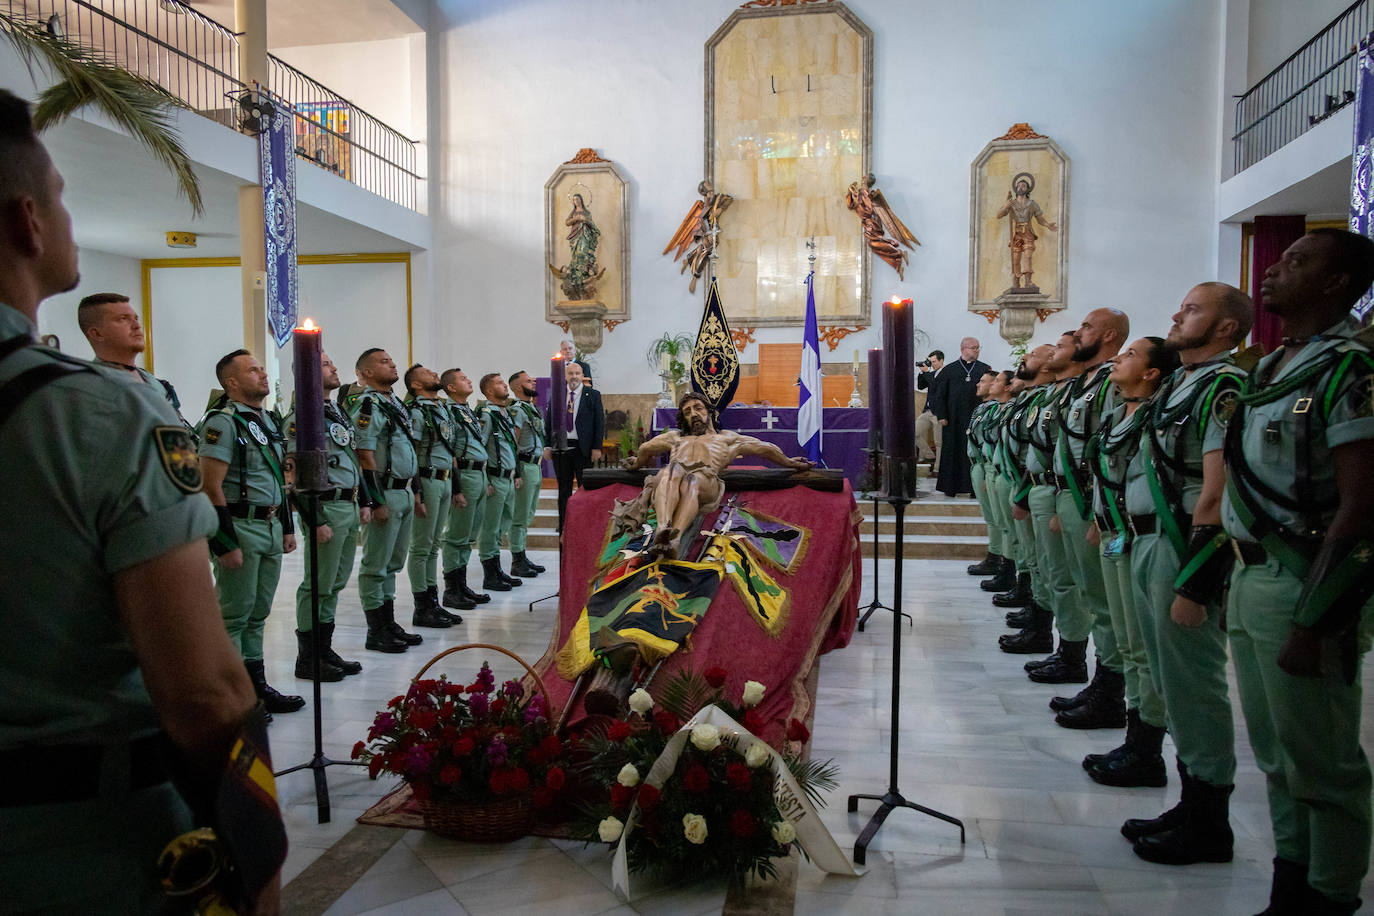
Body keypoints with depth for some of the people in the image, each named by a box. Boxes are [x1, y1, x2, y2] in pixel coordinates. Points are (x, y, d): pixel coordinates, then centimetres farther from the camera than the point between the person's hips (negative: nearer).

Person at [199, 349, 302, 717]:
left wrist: (287, 527, 18)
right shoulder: (223, 422, -11)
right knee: (233, 616, 1)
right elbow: (211, 487, -16)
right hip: (241, 528, -8)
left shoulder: (271, 420, 15)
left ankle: (257, 686, 24)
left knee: (258, 613, 15)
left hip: (271, 527, 8)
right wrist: (226, 544, -18)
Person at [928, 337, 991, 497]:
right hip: (954, 420, -1)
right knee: (954, 452, 3)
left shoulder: (985, 369, 7)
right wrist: (941, 415, -4)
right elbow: (938, 393, 3)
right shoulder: (949, 370, 4)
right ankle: (951, 487, 11)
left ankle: (975, 486, 7)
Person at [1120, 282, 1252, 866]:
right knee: (1174, 686, 16)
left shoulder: (1223, 387, -13)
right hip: (1150, 547, 10)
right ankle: (1192, 806, 29)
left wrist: (1192, 583, -22)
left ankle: (1209, 827, 15)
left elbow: (1216, 494, -20)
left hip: (1185, 553, -9)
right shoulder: (1180, 384, 17)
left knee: (1193, 688, 1)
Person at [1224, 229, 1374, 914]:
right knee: (1276, 754, 18)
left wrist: (1311, 619, -21)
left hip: (1304, 587, -9)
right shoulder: (1271, 367, 13)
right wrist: (1237, 582, 15)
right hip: (1253, 579, 9)